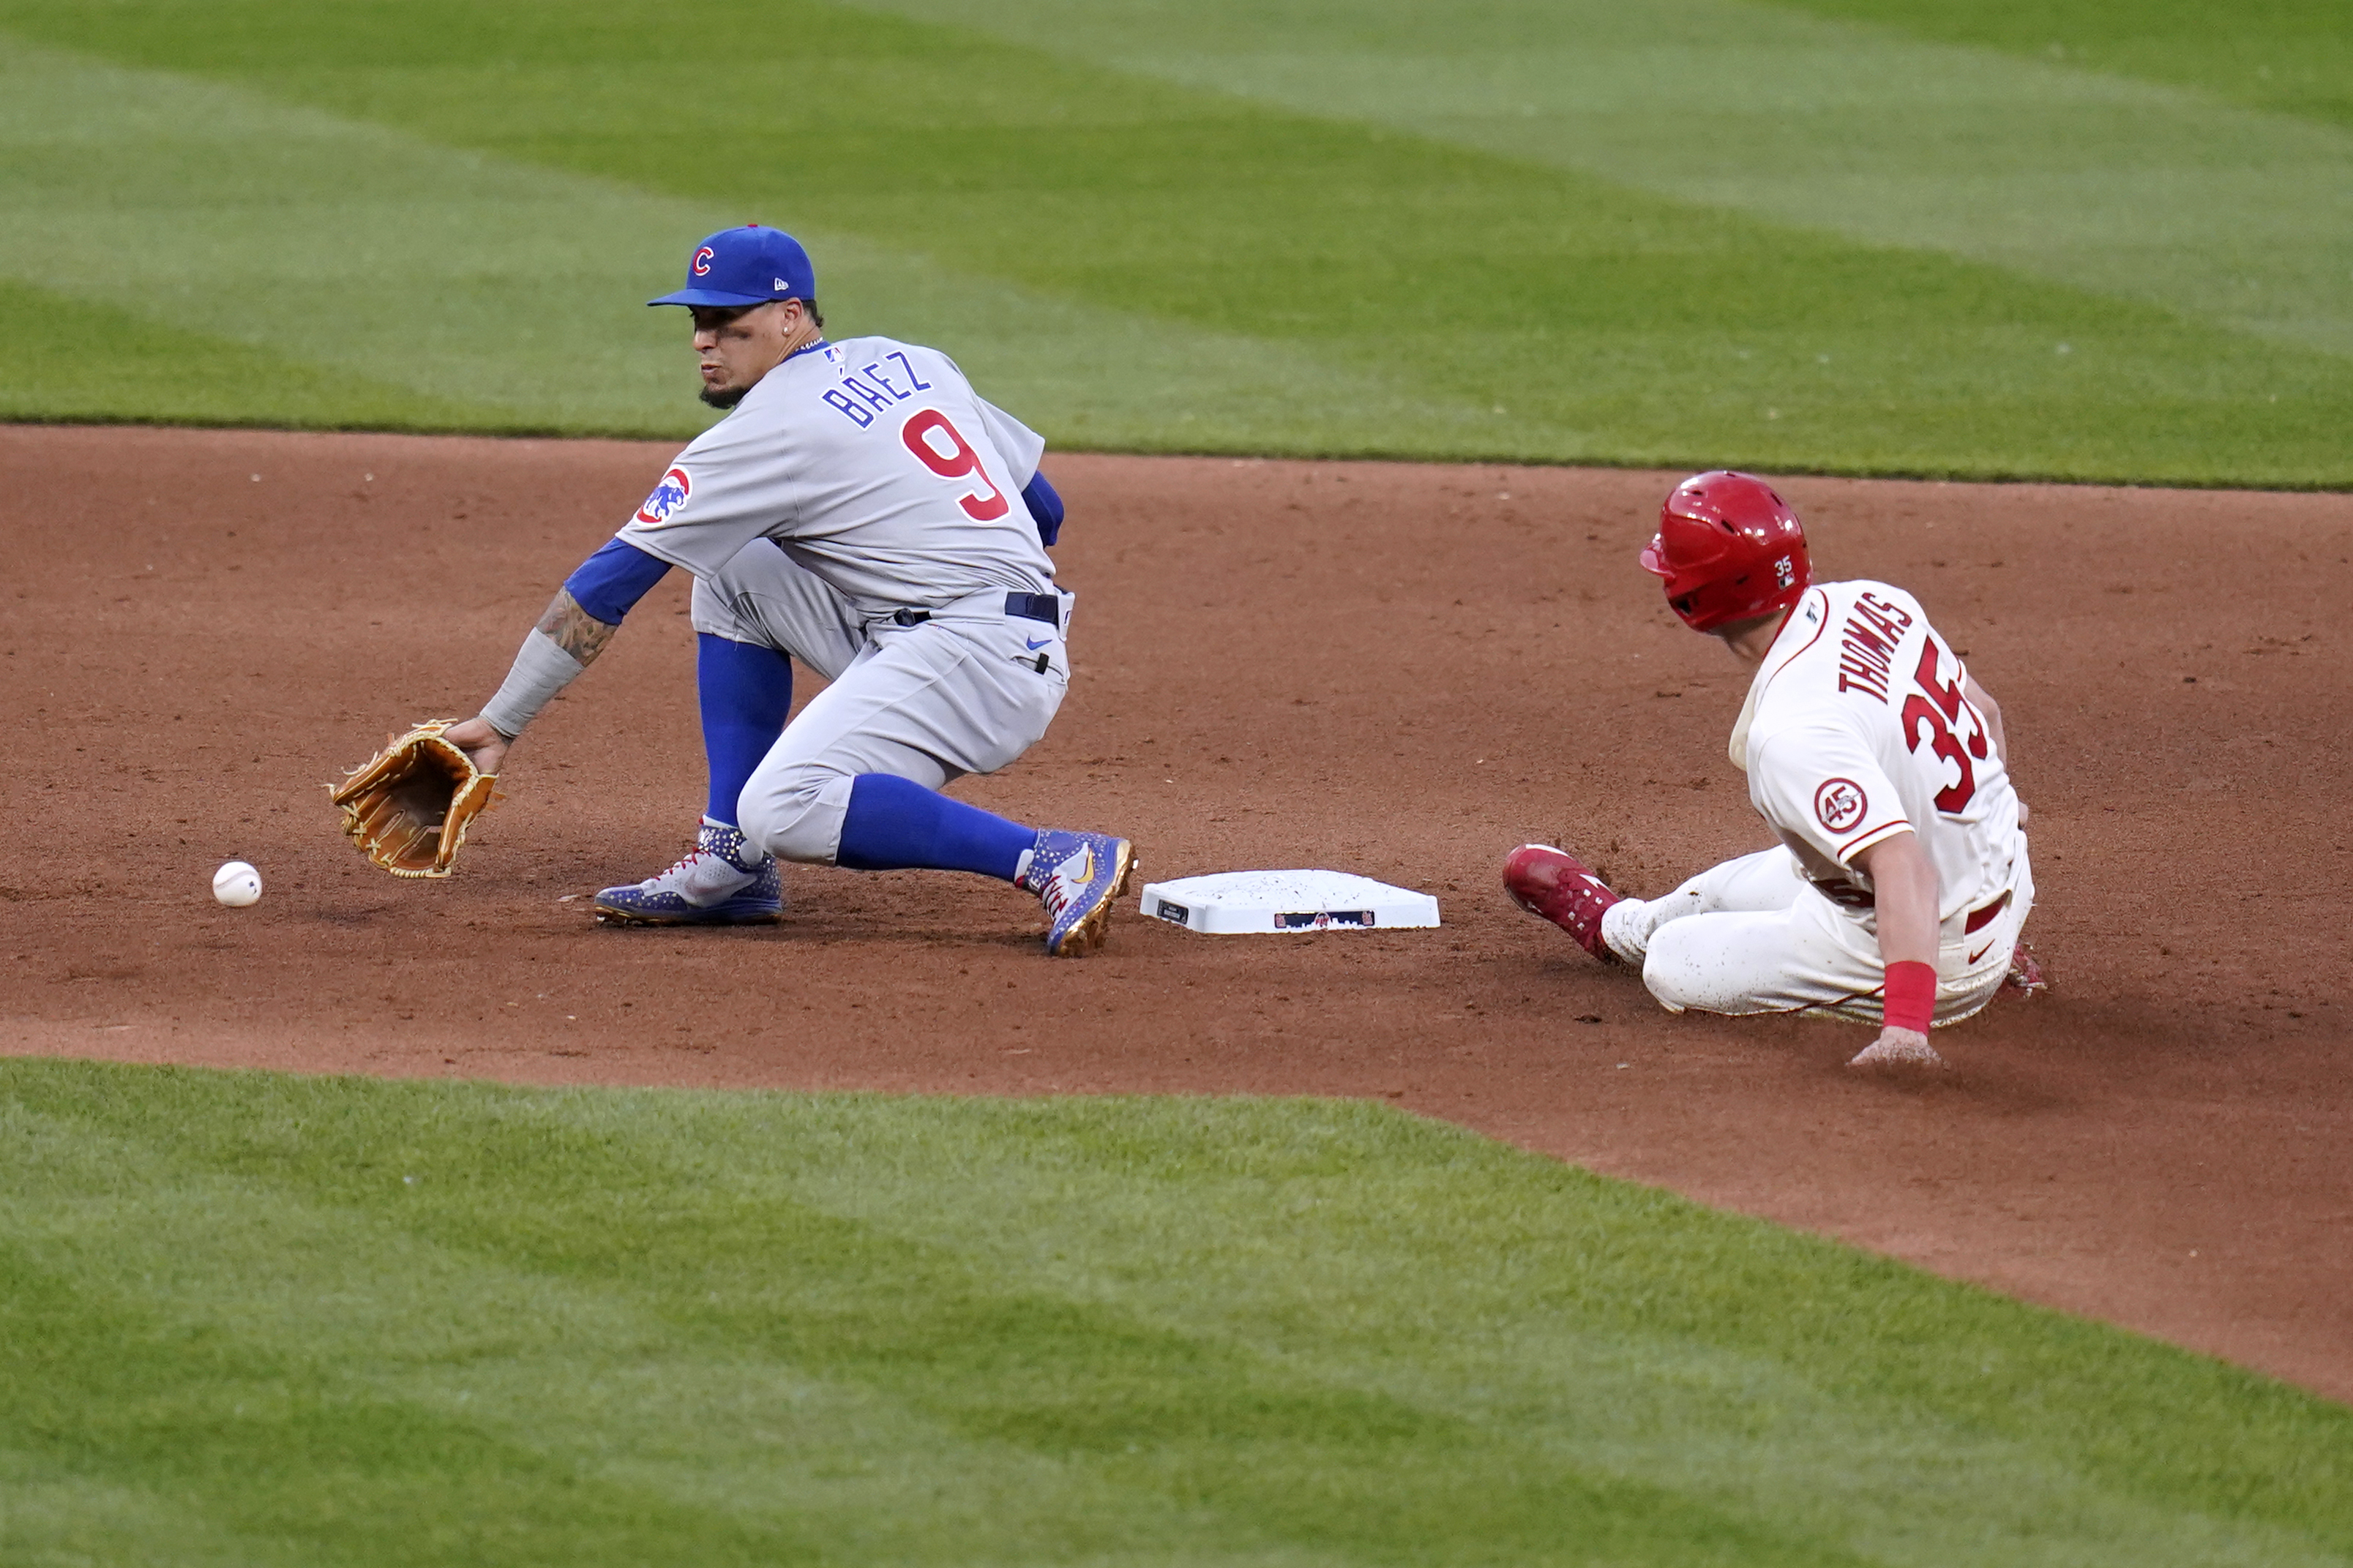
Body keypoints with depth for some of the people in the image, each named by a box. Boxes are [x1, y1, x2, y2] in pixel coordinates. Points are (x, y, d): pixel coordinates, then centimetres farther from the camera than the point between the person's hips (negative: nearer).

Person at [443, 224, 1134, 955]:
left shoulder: (766, 430, -7)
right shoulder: (913, 363, 16)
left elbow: (610, 581, -6)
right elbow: (1044, 507, 19)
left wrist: (501, 722, -5)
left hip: (981, 658, -10)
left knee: (785, 809, -24)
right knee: (732, 573, 15)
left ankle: (1059, 862, -24)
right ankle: (732, 865, 11)